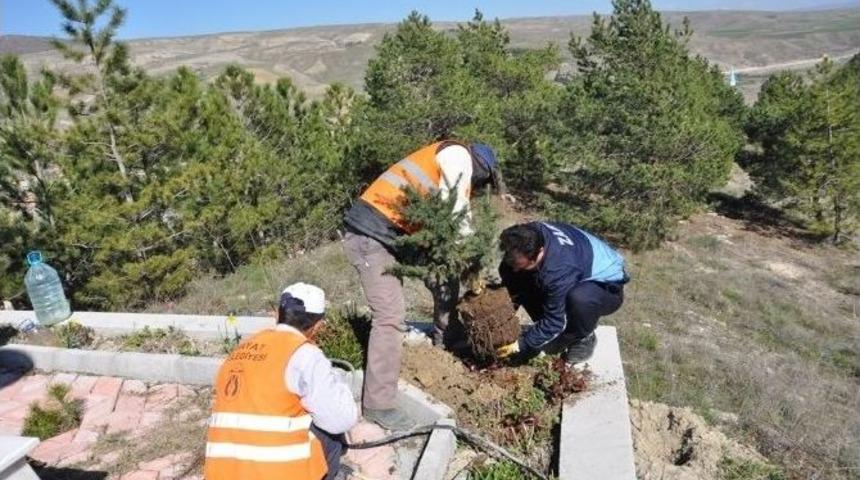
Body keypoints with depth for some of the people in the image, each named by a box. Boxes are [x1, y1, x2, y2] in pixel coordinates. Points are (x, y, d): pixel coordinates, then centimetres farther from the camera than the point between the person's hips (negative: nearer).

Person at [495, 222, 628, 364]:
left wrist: (519, 345, -23)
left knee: (579, 299, -44)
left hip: (608, 285, -7)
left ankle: (584, 339, -7)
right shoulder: (532, 233, -22)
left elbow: (553, 322, -30)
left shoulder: (559, 271, -41)